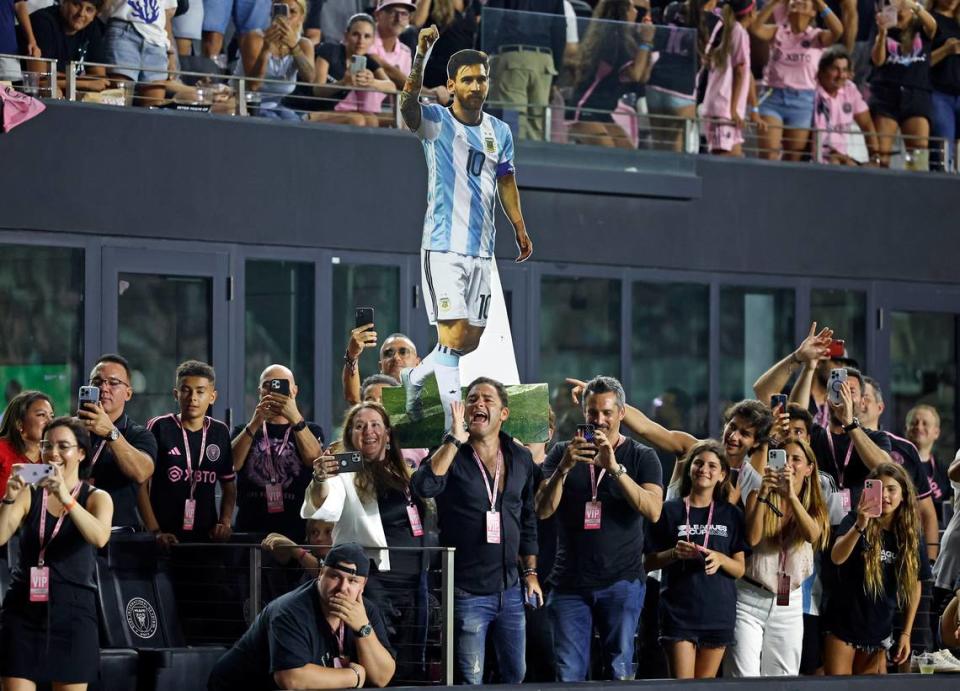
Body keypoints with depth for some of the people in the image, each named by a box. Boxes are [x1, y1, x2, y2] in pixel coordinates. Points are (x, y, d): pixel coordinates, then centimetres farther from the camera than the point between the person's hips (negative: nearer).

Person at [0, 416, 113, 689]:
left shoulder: (97, 498, 3)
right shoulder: (28, 494, 7)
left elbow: (100, 538, -19)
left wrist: (66, 498, -32)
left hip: (73, 611, -1)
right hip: (24, 610, 1)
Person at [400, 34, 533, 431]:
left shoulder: (500, 132, 10)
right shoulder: (435, 123, -8)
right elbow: (408, 103, -30)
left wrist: (520, 229, 21)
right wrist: (421, 56, -46)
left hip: (481, 249, 6)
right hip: (443, 246, -6)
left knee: (471, 340, 12)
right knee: (454, 336, -14)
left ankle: (415, 376, 38)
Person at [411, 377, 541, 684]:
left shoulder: (521, 458, 8)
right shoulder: (450, 455, -6)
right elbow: (425, 486, -28)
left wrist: (530, 572, 13)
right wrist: (455, 439, -26)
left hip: (509, 590, 5)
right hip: (467, 592, -4)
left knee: (515, 675, 10)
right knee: (470, 682, -2)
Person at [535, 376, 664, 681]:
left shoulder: (642, 457, 5)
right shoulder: (563, 453, 11)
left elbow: (653, 511, -11)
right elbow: (543, 510, 1)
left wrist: (615, 468, -21)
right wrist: (564, 468, -15)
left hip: (621, 580, -2)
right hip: (570, 582, 2)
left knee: (620, 671, -4)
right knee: (568, 673, -4)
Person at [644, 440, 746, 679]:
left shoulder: (730, 515, 9)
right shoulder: (670, 510, 3)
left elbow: (740, 569, 9)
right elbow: (648, 563, 5)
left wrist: (720, 559, -11)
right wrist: (674, 554, -14)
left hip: (718, 612, 2)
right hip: (679, 612, -2)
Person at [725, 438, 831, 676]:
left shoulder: (815, 507, 6)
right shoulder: (758, 498, 0)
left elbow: (812, 535, -18)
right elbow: (752, 538, -16)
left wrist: (791, 495, -31)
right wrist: (764, 494, -24)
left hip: (789, 603, 3)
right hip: (751, 599, -3)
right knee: (744, 679, -12)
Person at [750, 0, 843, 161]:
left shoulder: (816, 36, 4)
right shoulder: (777, 31, 7)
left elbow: (837, 31, -16)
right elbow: (755, 28, -11)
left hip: (802, 101, 0)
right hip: (774, 96, 0)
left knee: (793, 160, 5)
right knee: (768, 157, -12)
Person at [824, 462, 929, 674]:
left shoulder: (911, 535, 0)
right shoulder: (854, 521, -10)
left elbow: (915, 584, 9)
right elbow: (837, 558, -29)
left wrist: (906, 633, 6)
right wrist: (859, 526, -46)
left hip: (878, 629, 3)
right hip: (844, 623, -3)